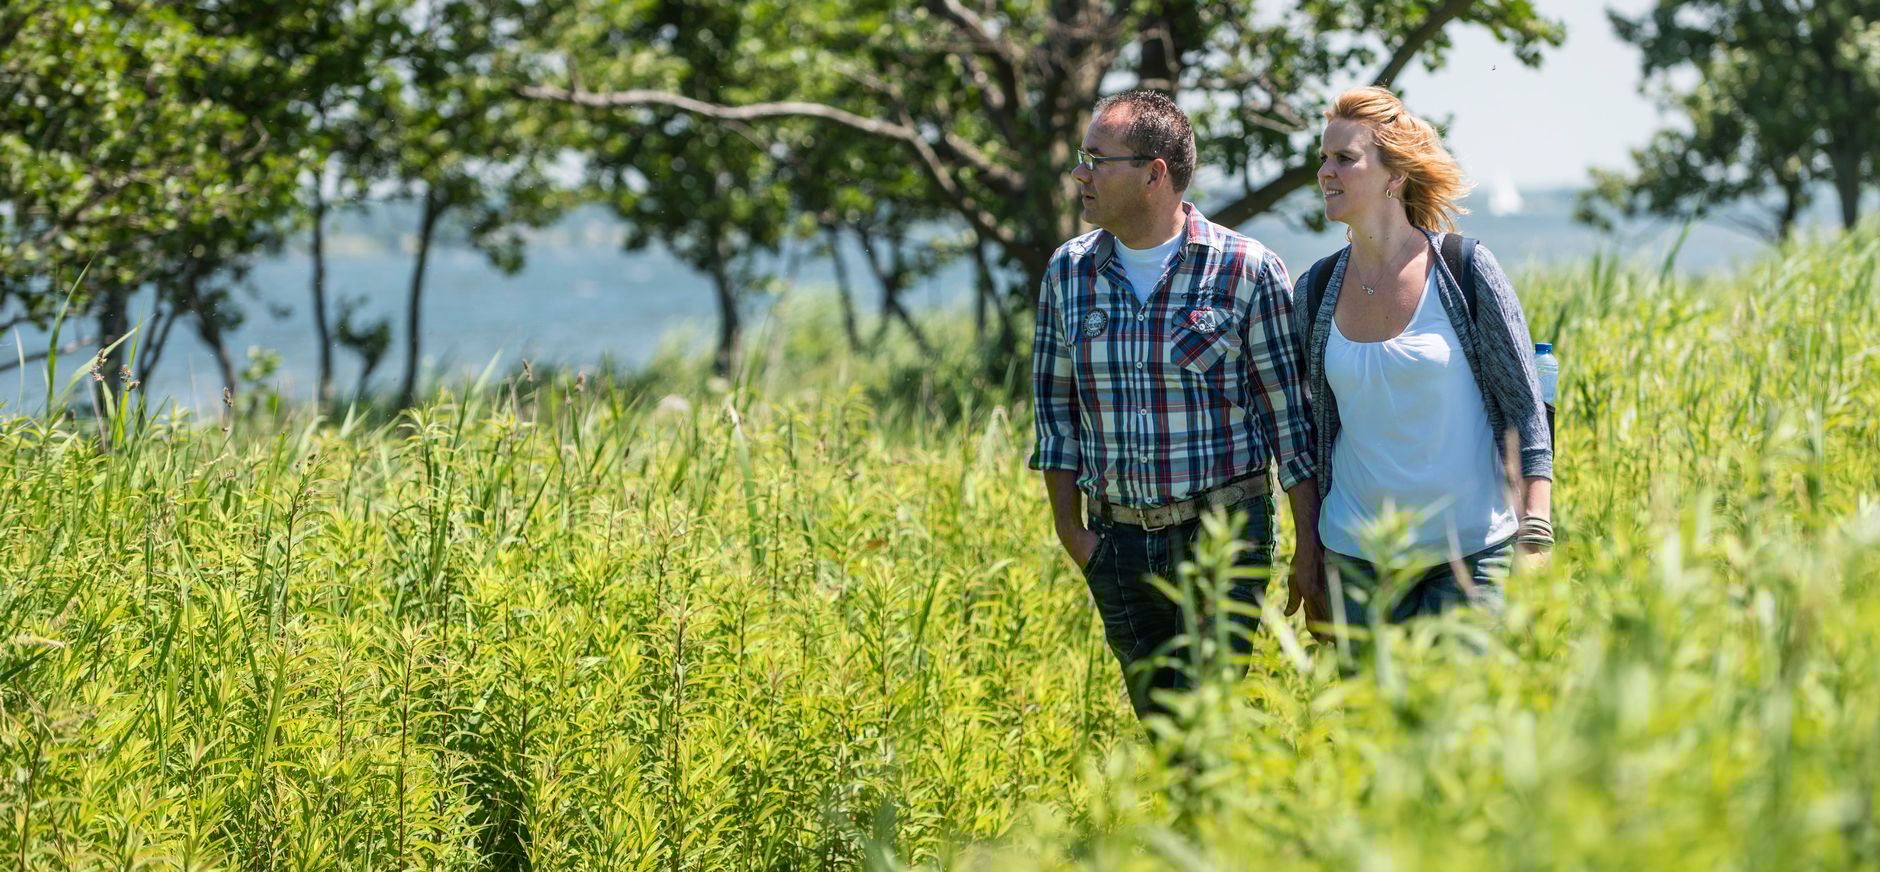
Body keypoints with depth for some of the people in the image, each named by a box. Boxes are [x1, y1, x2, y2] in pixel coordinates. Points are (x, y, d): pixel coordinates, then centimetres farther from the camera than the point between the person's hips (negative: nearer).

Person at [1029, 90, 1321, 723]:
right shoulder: (1069, 272, 5)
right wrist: (1071, 530, 7)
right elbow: (1054, 405, 13)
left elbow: (1292, 414, -4)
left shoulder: (1248, 271, -7)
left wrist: (1310, 546, -6)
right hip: (1118, 544, 5)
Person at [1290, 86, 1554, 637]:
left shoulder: (1465, 270, -7)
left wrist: (1536, 540, -14)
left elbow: (1525, 413, -5)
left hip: (1470, 552, -3)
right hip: (1356, 559, 4)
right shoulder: (1316, 290, 4)